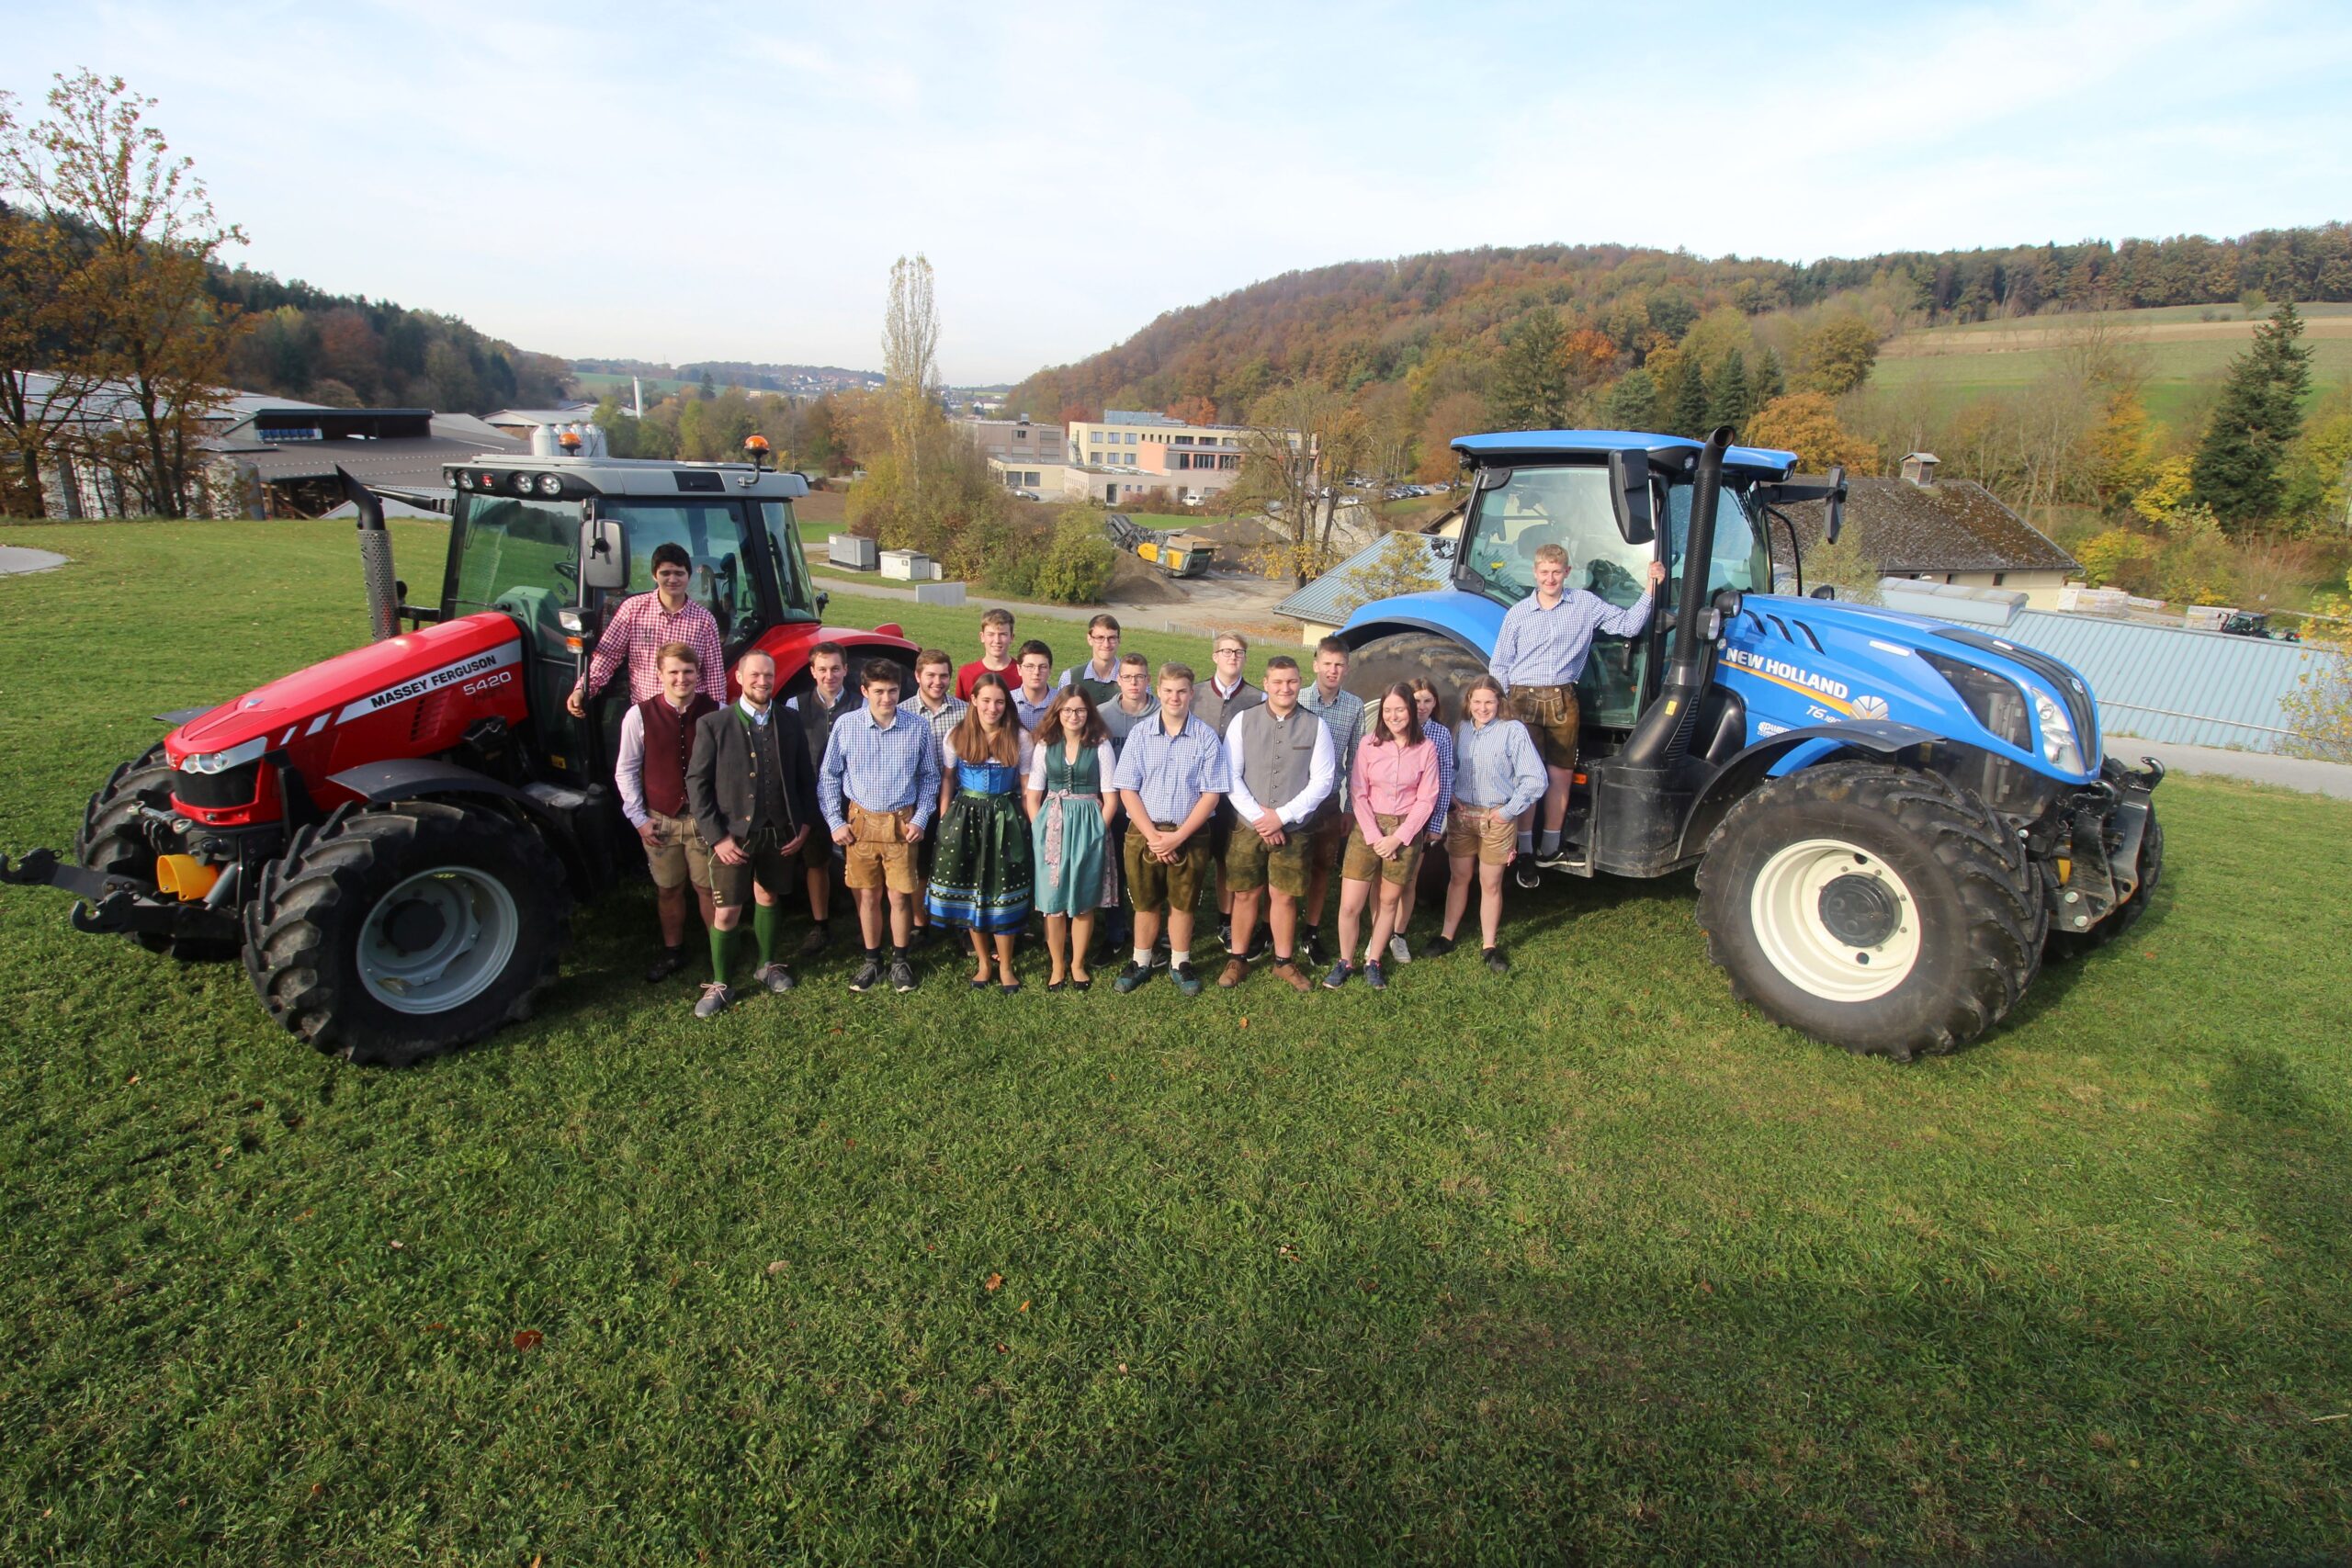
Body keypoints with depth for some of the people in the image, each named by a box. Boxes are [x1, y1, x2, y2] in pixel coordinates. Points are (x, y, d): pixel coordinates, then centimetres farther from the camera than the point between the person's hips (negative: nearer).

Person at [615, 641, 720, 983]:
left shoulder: (715, 712, -7)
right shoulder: (640, 715, -7)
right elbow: (626, 771, 1)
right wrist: (639, 818, -1)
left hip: (704, 819, -1)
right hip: (660, 820, 1)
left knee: (708, 888, 7)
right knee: (668, 890, 14)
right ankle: (672, 952, 31)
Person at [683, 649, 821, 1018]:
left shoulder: (788, 723, 2)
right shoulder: (713, 725, -7)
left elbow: (804, 778, 7)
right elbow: (697, 784, -8)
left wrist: (804, 824, -1)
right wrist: (717, 836, -13)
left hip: (779, 832, 3)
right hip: (733, 834, -3)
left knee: (768, 897, 18)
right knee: (726, 911, -1)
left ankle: (767, 965, 36)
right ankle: (719, 984, 15)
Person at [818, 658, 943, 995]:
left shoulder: (918, 729, -5)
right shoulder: (846, 726, -5)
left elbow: (929, 777, 5)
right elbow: (828, 777, 3)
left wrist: (921, 819, -2)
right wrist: (835, 822, -1)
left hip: (902, 824, 0)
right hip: (860, 823, 1)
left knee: (899, 896, 4)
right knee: (868, 896, 10)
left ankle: (900, 960, 23)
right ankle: (872, 960, 25)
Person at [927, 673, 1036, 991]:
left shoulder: (1019, 738, -2)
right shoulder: (957, 736, 1)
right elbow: (947, 780, 5)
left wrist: (1029, 824, -4)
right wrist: (944, 822, -1)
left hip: (1006, 821, -1)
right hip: (965, 818, 1)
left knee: (1004, 892, 2)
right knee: (970, 892, 7)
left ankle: (1005, 966, 18)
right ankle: (983, 962, 24)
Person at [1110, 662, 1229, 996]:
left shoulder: (1207, 738, -4)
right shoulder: (1140, 734, -1)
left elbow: (1211, 794, -5)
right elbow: (1127, 790, -3)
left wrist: (1178, 836, -13)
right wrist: (1153, 836, -12)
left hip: (1189, 836, -1)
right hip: (1144, 833, 1)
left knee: (1182, 904, 11)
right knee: (1146, 903, 12)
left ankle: (1180, 964, 27)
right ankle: (1140, 962, 28)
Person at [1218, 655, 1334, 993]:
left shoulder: (1315, 726, -2)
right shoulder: (1243, 721, -1)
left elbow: (1322, 780, -5)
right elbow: (1231, 776, -3)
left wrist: (1281, 816, -12)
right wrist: (1258, 816, -12)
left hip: (1293, 829, 0)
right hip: (1248, 826, 0)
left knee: (1284, 896, 6)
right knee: (1245, 894, 7)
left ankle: (1284, 961, 22)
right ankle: (1237, 959, 21)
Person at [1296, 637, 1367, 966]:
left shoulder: (1355, 707, 0)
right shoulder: (1297, 701, -7)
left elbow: (1355, 759, 6)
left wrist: (1351, 806, 8)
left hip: (1330, 800, 2)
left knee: (1322, 867, 12)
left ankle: (1312, 932, 25)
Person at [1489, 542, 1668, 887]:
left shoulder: (1586, 605, 5)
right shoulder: (1518, 614, 4)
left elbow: (1628, 624, 2)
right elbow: (1499, 666, 8)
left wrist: (1650, 589, -10)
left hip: (1563, 701, 1)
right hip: (1524, 700, -1)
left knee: (1560, 775, 4)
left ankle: (1550, 847, 17)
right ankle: (1525, 852, 3)